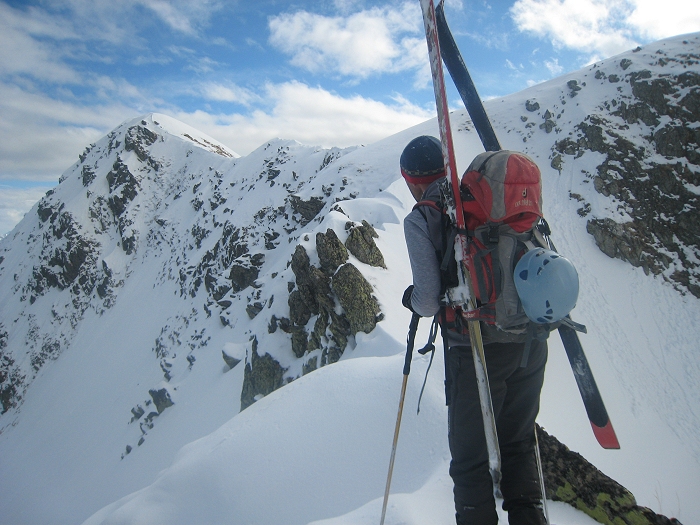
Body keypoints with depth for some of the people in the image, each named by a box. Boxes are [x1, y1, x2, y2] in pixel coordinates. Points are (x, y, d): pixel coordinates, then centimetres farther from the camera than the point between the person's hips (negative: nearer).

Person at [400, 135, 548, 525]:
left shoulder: (420, 219, -8)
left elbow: (429, 302, -14)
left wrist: (411, 298, 9)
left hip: (475, 350, -5)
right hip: (531, 342, 6)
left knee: (471, 457, 14)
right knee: (519, 445, 23)